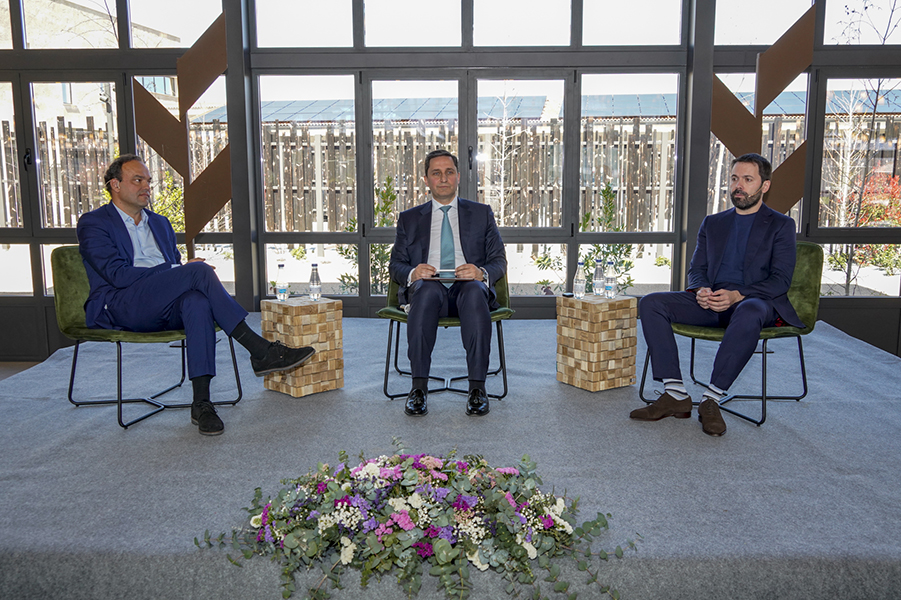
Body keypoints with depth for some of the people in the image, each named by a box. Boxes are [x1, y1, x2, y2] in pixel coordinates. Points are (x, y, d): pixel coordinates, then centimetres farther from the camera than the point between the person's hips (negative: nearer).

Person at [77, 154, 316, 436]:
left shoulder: (160, 223, 27)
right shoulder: (93, 223, 6)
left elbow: (176, 265, 25)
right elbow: (118, 275, -9)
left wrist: (182, 270, -2)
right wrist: (178, 270, -14)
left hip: (165, 308, 5)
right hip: (120, 307, -5)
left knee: (198, 301, -35)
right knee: (200, 270, -28)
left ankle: (201, 403, -39)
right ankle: (261, 351, -30)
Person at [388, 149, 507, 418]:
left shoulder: (482, 213, 21)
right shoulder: (409, 219, 23)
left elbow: (499, 261, 13)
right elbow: (396, 264, 14)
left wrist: (482, 272, -11)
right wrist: (412, 273, -10)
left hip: (468, 287, 0)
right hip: (427, 289, 0)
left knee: (475, 290, -37)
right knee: (427, 288, -37)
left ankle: (477, 388, -35)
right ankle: (419, 387, -35)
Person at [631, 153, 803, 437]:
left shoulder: (780, 225, 8)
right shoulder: (712, 223, 21)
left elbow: (780, 280, -4)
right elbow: (696, 269, 16)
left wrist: (737, 295, -21)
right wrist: (701, 290, -10)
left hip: (756, 300, -5)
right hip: (711, 302, 5)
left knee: (749, 313, -42)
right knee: (651, 303, -19)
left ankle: (712, 399, -33)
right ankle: (675, 394, -23)